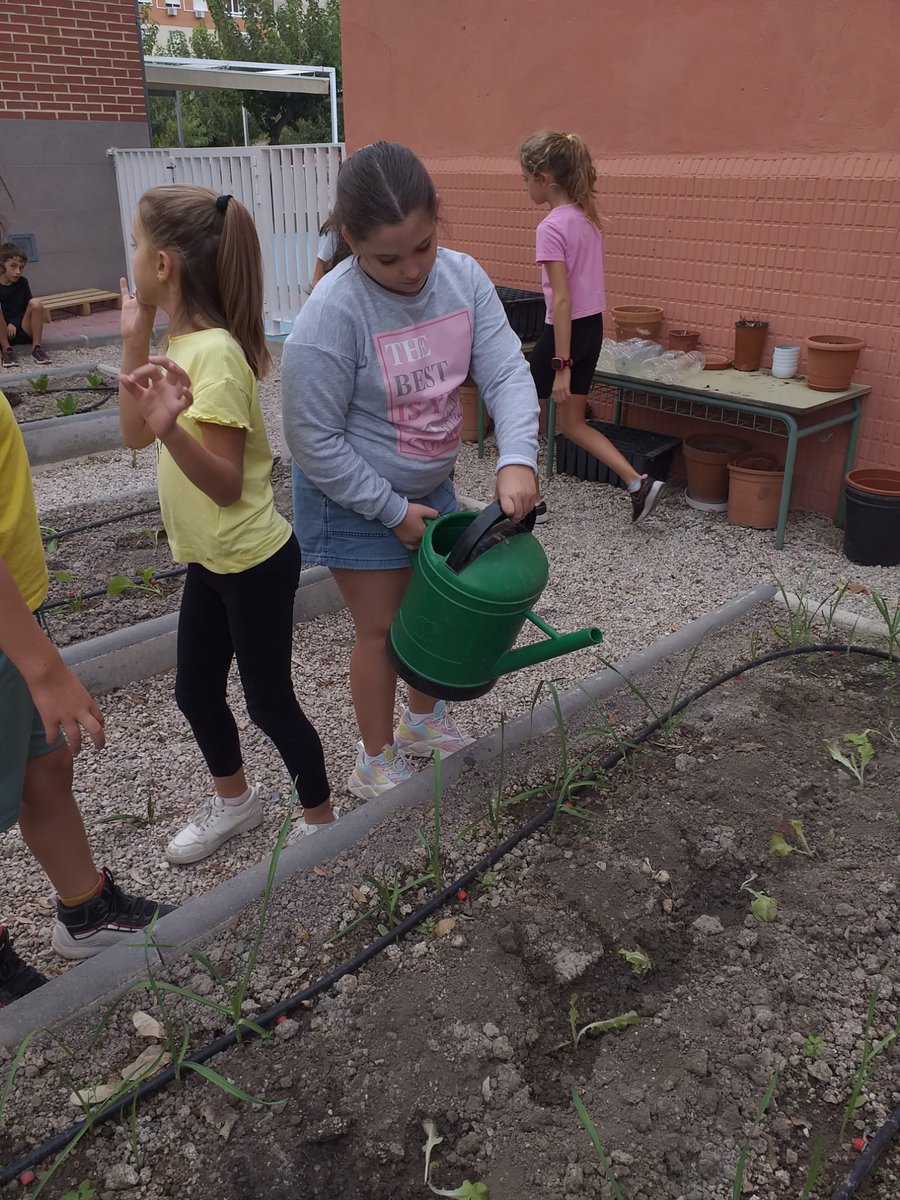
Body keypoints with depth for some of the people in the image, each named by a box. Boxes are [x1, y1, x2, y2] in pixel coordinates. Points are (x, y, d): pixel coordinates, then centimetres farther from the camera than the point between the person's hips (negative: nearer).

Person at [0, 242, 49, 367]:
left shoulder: (22, 283, 3)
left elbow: (29, 309, 3)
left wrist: (14, 324, -13)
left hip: (22, 331, 2)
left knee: (36, 303, -21)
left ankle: (36, 347, -14)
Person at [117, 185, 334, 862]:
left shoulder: (214, 353, -24)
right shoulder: (181, 340, 3)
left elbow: (227, 486, -26)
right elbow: (135, 436, 5)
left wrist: (171, 427, -43)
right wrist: (136, 338, -1)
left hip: (253, 562, -9)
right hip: (210, 558, 9)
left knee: (269, 702, 7)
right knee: (195, 692, 20)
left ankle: (322, 822, 30)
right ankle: (234, 801, 44)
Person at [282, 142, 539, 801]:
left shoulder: (463, 277, -11)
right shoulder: (333, 312, -28)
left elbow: (506, 371, -14)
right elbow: (314, 440, -24)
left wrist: (517, 458, -32)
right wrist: (393, 510, -18)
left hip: (430, 485, 6)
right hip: (355, 500, -6)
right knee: (382, 628, 5)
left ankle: (424, 721, 47)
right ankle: (377, 764, 29)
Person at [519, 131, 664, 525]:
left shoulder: (551, 228, -18)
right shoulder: (588, 216, 8)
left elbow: (562, 300, -22)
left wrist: (562, 364, -21)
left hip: (566, 330, -8)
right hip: (593, 328, 8)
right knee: (572, 423, 16)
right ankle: (638, 483, 8)